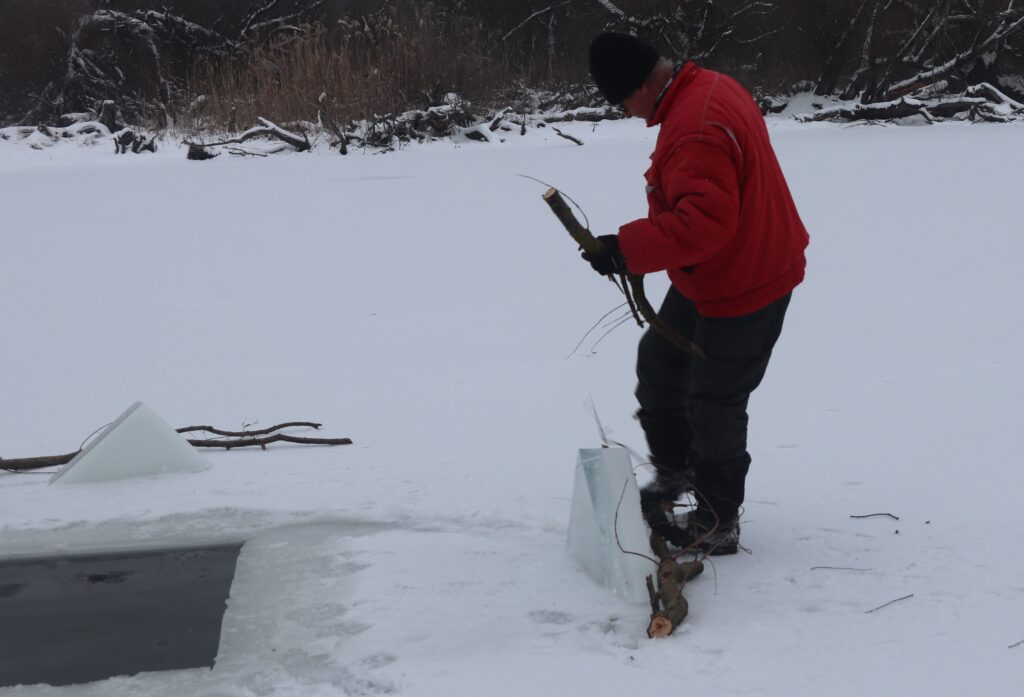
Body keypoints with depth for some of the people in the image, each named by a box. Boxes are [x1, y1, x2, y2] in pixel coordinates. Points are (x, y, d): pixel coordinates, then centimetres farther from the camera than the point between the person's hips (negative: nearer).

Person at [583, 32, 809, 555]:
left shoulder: (694, 131, -31)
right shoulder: (708, 89, 3)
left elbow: (704, 222, -38)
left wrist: (625, 250, -33)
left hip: (742, 289, -11)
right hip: (709, 280, 11)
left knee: (714, 402, 2)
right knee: (658, 361, 20)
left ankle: (718, 525, 17)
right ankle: (673, 473, 39)